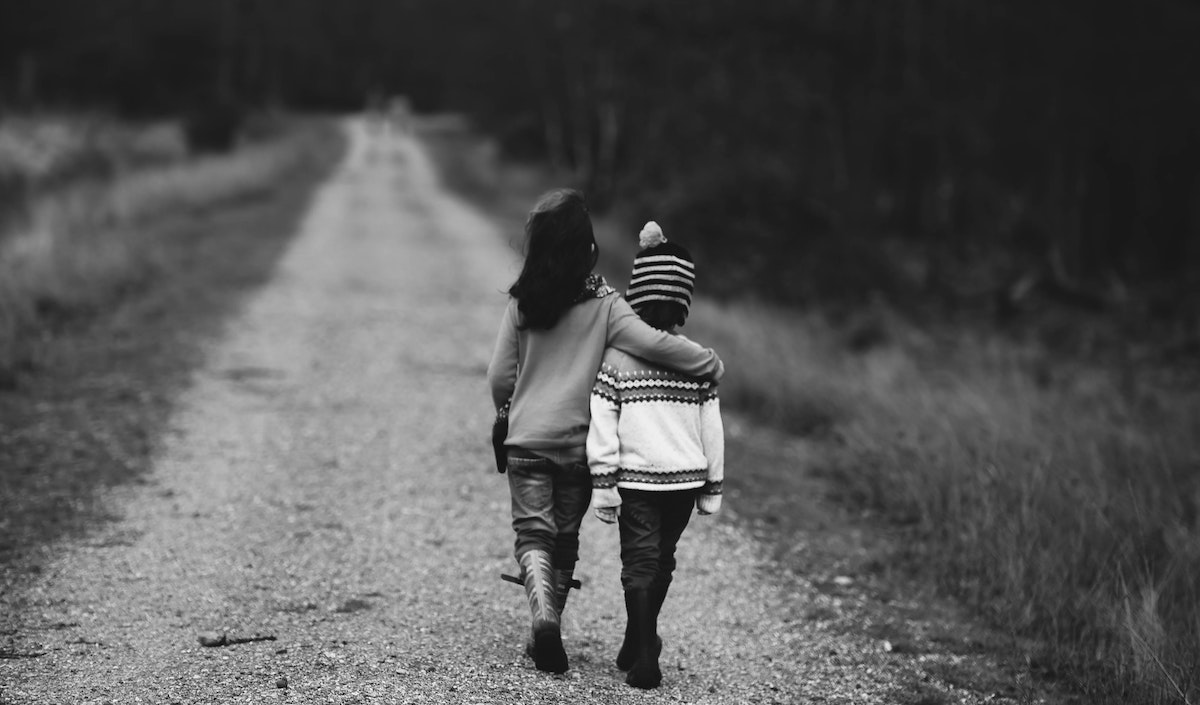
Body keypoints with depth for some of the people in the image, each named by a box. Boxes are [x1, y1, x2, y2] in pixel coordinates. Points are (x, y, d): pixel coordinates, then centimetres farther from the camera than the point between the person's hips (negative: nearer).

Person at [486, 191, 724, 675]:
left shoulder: (522, 302, -4)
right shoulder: (602, 303, -9)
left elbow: (499, 375, 1)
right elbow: (653, 344, -20)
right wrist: (710, 363, -6)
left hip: (526, 439, 0)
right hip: (578, 443, 0)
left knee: (533, 534, 3)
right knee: (566, 538, 15)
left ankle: (543, 616, -22)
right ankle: (545, 637, 22)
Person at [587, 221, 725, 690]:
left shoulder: (617, 358, -8)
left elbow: (602, 426, -10)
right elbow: (712, 428, 2)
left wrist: (602, 484, -4)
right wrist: (713, 488, 10)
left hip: (636, 478, -2)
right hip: (685, 476, 2)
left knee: (640, 563, 2)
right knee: (661, 560, 18)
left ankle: (643, 656, -8)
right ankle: (639, 645, 32)